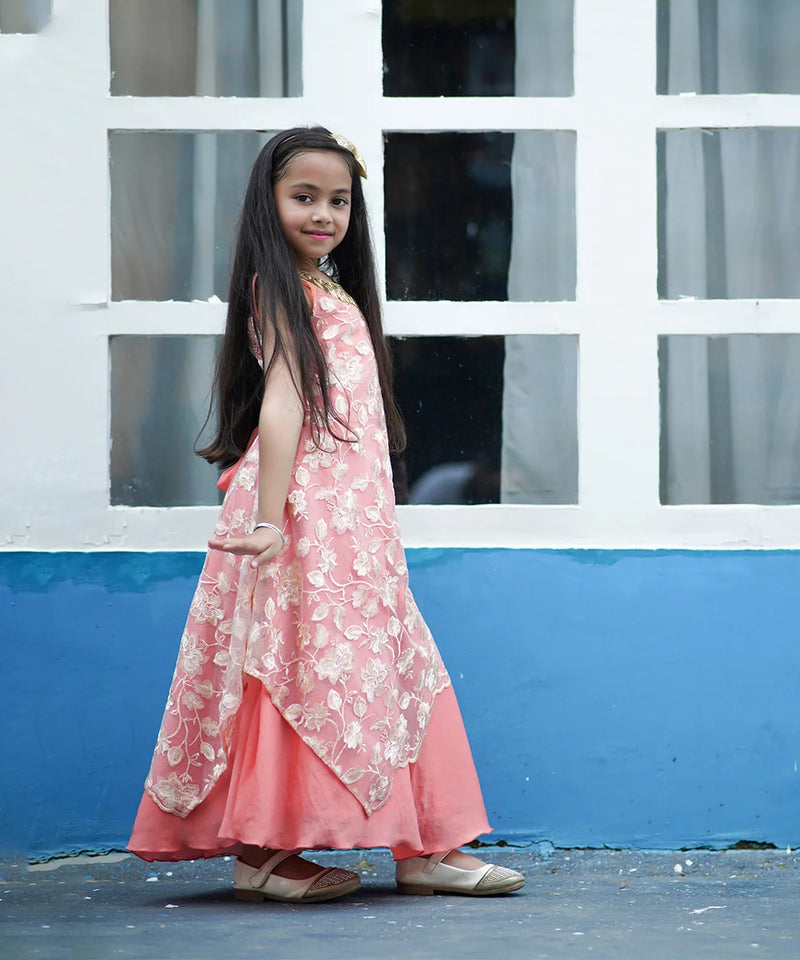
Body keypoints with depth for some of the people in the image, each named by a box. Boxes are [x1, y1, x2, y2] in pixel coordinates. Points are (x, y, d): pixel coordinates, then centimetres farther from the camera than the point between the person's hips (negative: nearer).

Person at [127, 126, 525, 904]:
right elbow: (281, 406, -18)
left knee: (388, 669, 8)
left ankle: (426, 847, 12)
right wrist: (268, 519, -25)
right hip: (304, 508, -9)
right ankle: (263, 852, -4)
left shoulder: (336, 292, 20)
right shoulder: (280, 289, -7)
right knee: (300, 666, -9)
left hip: (354, 514, 9)